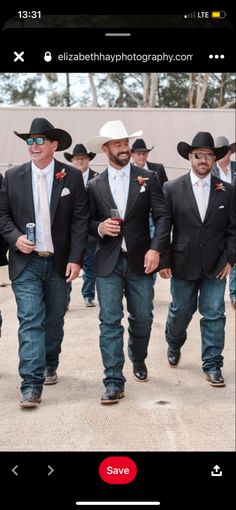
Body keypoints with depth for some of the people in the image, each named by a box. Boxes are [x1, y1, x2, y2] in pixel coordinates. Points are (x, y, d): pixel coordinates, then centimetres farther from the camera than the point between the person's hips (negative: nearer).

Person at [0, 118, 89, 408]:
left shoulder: (72, 177, -1)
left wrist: (75, 259, -9)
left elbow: (80, 220, -3)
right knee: (30, 321, -8)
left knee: (54, 320, 14)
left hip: (59, 262, 1)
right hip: (26, 263, -1)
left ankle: (49, 365, 37)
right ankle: (31, 384, -8)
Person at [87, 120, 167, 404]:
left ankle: (138, 360, 40)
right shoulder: (95, 186, 6)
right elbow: (88, 222, 11)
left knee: (142, 318, 10)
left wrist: (155, 248, -14)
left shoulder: (148, 179, 3)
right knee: (110, 322, -4)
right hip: (108, 263, 0)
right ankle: (114, 382, 0)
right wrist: (100, 227, -11)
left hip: (139, 261, 0)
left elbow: (162, 217, -2)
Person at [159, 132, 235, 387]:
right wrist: (164, 260, -6)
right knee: (180, 311, 14)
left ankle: (212, 364, 13)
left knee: (214, 315, 2)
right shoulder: (172, 189, -3)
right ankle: (174, 345, 43)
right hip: (183, 265, 0)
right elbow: (163, 227, -3)